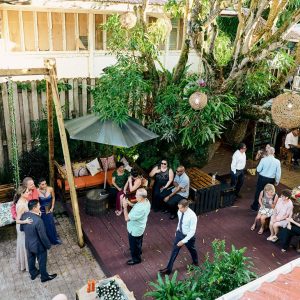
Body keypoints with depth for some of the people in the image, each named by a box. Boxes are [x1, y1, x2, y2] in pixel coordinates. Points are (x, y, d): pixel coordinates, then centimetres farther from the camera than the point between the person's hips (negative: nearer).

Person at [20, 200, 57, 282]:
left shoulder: (24, 215, -15)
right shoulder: (38, 220, -37)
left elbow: (21, 229, 2)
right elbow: (43, 236, -27)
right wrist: (48, 245, -11)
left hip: (28, 244, 7)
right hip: (38, 246, -7)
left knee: (31, 259, 29)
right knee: (42, 262, 19)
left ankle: (33, 273, 52)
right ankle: (44, 277, 41)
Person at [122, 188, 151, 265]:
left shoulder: (140, 209, -43)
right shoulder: (146, 201, -16)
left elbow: (127, 218, -33)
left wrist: (125, 207, -27)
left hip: (135, 230, -8)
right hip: (140, 227, 8)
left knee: (134, 245, 19)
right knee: (138, 242, 35)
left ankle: (136, 259, 43)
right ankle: (138, 251, 62)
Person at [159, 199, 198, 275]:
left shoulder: (192, 216, -35)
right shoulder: (180, 212, -16)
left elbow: (192, 231, -28)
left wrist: (183, 241, -28)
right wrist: (177, 231, 16)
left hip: (188, 236, -5)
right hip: (179, 233, 5)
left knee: (192, 250, 24)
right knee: (174, 251, 13)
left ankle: (195, 263, 56)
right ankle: (168, 269, 27)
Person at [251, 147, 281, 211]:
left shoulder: (263, 159, -18)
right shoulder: (277, 161, -11)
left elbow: (258, 170, -13)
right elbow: (278, 173, -5)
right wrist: (277, 181, 9)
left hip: (262, 178, -2)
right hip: (271, 180, 2)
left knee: (258, 192, 14)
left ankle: (255, 207, 25)